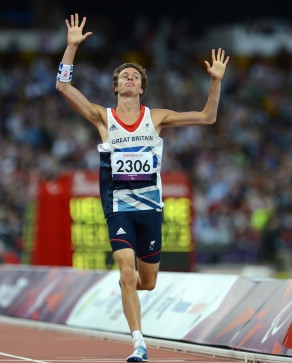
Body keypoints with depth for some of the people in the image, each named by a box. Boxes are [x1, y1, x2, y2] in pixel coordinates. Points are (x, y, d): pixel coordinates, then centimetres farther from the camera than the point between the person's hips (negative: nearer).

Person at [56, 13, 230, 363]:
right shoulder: (103, 117, 1)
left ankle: (127, 283, 49)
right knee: (127, 272, -20)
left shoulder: (156, 117, 5)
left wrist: (216, 82, -6)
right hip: (118, 206, -2)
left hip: (150, 206, 2)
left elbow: (206, 117, 6)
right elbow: (63, 86, -7)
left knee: (147, 282, 10)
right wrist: (72, 46, -15)